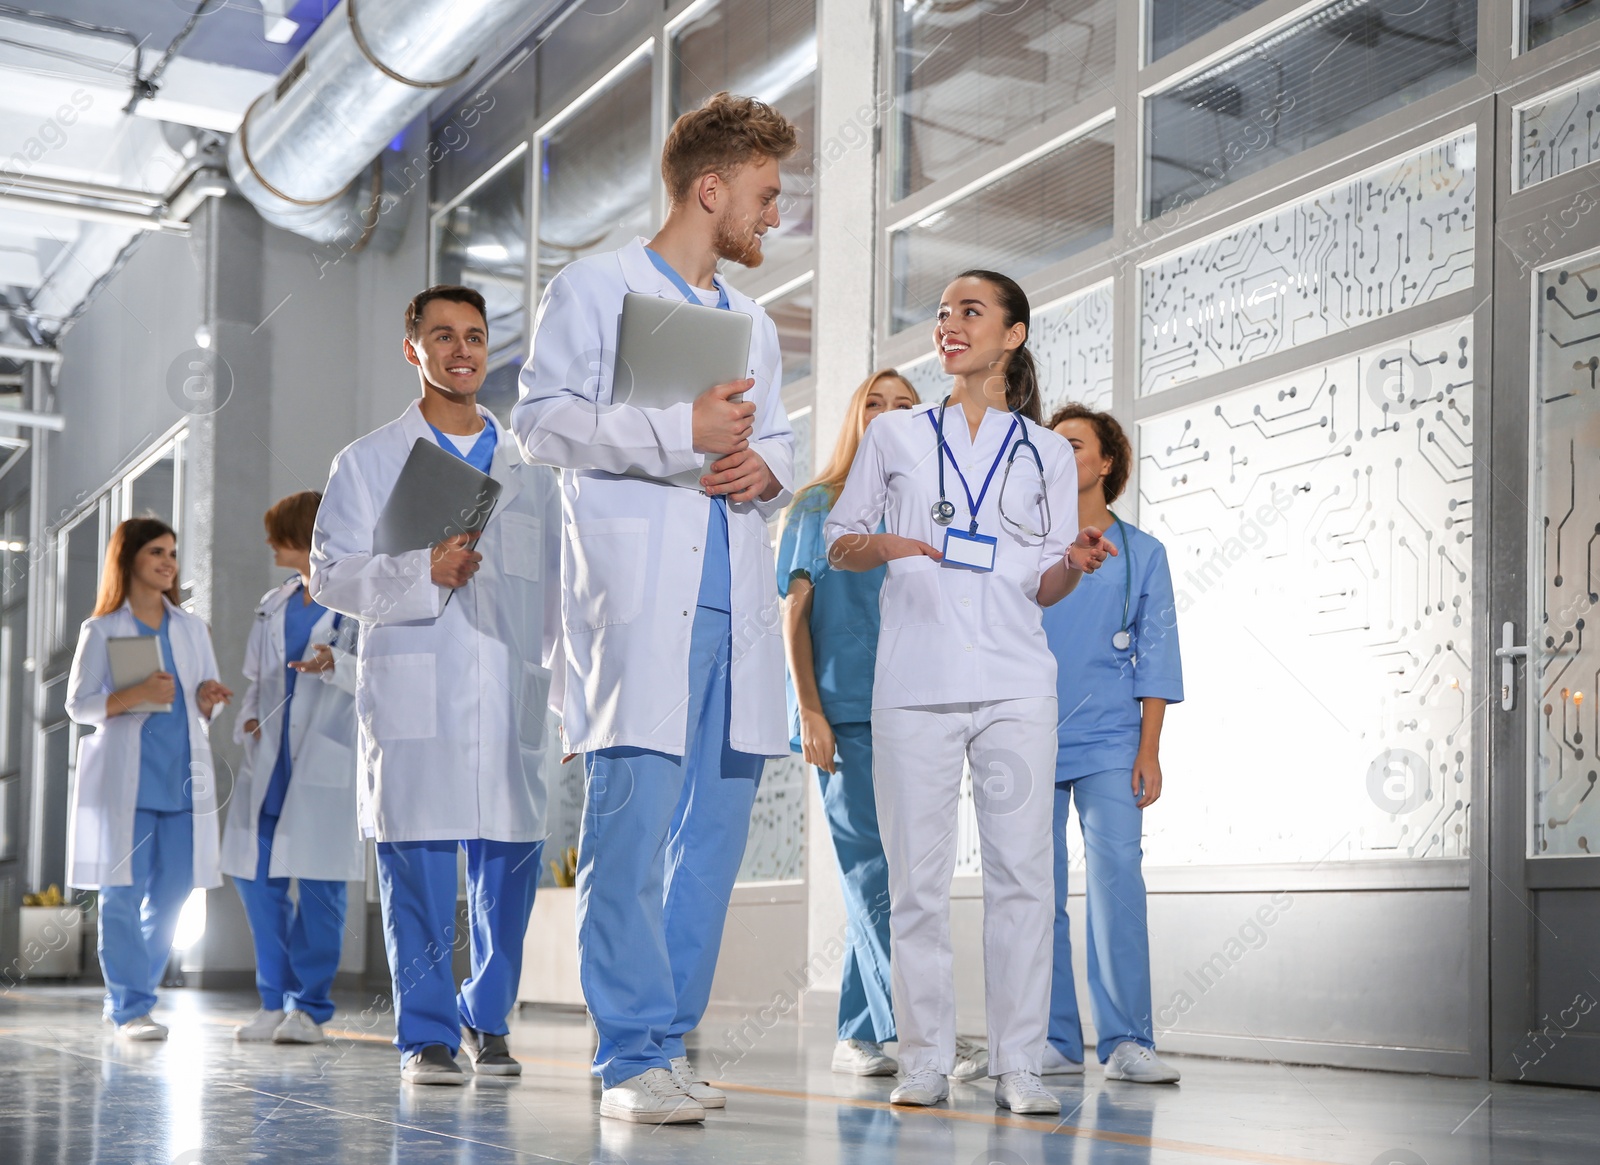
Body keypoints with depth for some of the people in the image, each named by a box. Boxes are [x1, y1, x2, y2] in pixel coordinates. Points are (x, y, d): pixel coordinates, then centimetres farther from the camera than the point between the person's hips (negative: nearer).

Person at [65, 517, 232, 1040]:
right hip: (123, 776, -4)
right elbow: (78, 704, -1)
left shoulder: (191, 629, 16)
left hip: (183, 774, 4)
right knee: (123, 893, -6)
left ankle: (130, 998, 15)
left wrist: (207, 699, -6)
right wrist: (135, 695, -16)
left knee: (171, 895, 1)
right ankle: (129, 1009, 0)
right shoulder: (101, 631, 5)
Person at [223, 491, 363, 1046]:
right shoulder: (273, 605, 19)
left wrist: (336, 663, -29)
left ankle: (310, 1007, 4)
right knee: (255, 876, 5)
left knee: (320, 883, -6)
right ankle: (275, 1001, 18)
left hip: (327, 761, -6)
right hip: (270, 760, 7)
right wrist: (249, 716, 4)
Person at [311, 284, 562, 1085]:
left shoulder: (529, 470, 18)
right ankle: (426, 1034, 5)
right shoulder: (369, 462, 10)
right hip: (413, 695, -2)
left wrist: (563, 681, 10)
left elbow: (553, 585, 18)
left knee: (510, 856, 1)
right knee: (416, 861, -4)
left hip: (510, 695, 3)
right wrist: (422, 572, -15)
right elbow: (330, 574, 1)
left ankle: (488, 1018, 17)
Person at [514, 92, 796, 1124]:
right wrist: (679, 433, -15)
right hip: (635, 599, -7)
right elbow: (543, 419, -6)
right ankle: (634, 1059, -6)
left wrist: (766, 468, 3)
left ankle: (671, 1039, 15)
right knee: (632, 826, -10)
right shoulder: (593, 290, 5)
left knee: (717, 827, 6)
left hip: (734, 604, 7)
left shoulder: (753, 322, 26)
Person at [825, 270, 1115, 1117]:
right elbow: (838, 542, 13)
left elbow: (1045, 588, 12)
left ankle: (1016, 1064, 3)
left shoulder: (1047, 453, 14)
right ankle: (924, 1061, 8)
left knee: (1021, 871, -4)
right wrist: (883, 545, -9)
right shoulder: (895, 435, 13)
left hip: (1015, 686, 0)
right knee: (918, 877, 0)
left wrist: (1075, 563, -11)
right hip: (914, 685, 0)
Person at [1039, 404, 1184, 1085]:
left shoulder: (1141, 554, 10)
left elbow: (1155, 659, 7)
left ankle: (1127, 1041, -8)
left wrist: (1149, 750, -1)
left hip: (1109, 744, -1)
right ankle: (1056, 1042, 7)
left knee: (1117, 878, -12)